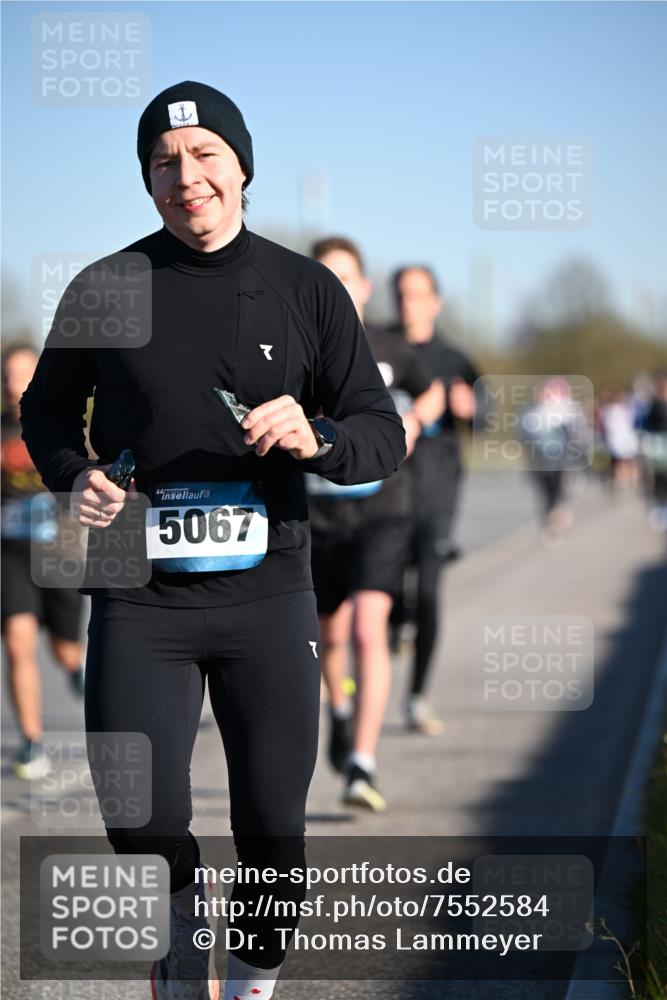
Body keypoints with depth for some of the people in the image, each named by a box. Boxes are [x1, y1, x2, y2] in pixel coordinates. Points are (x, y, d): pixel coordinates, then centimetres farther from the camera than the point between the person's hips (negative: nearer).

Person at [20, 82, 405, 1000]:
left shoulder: (308, 291, 2)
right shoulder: (106, 289, 1)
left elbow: (384, 436, 4)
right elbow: (47, 410, 16)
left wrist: (316, 440, -18)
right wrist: (74, 475, -5)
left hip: (268, 595, 1)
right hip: (140, 599, -1)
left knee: (274, 832, 4)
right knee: (144, 831, -7)